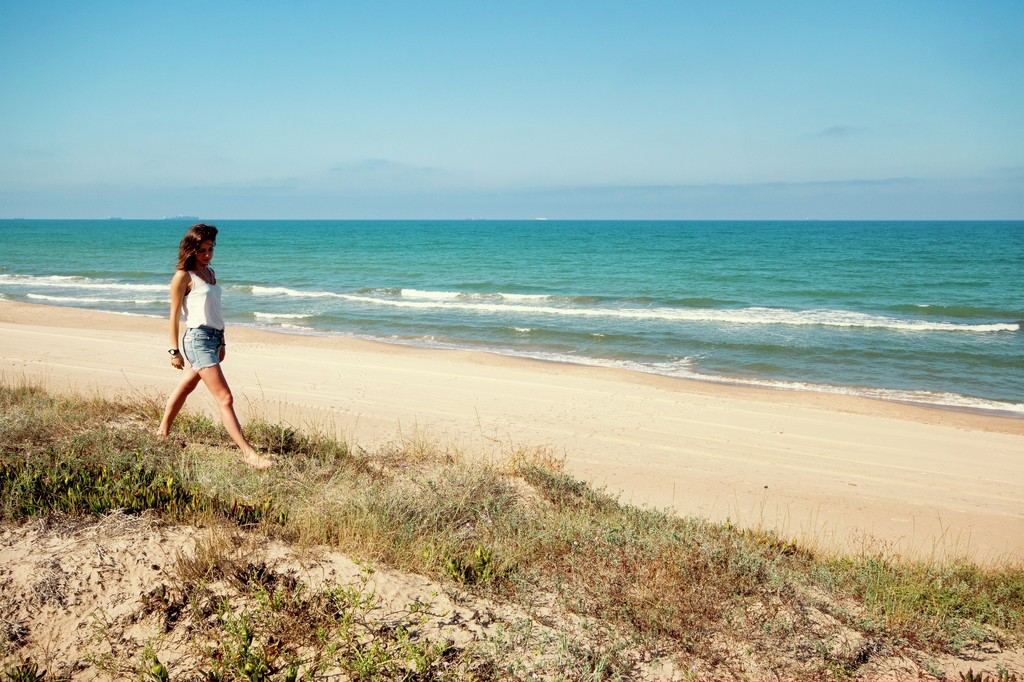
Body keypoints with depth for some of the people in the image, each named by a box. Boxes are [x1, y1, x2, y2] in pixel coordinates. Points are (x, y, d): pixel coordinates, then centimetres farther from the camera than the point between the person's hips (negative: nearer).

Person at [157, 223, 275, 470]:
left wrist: (221, 341, 21)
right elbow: (174, 315, -8)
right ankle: (248, 454, -14)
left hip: (214, 338, 9)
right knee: (225, 399, -12)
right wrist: (174, 350, -8)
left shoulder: (210, 273, 14)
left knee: (185, 387, 22)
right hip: (198, 338, -9)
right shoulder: (183, 276, -9)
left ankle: (163, 433, 39)